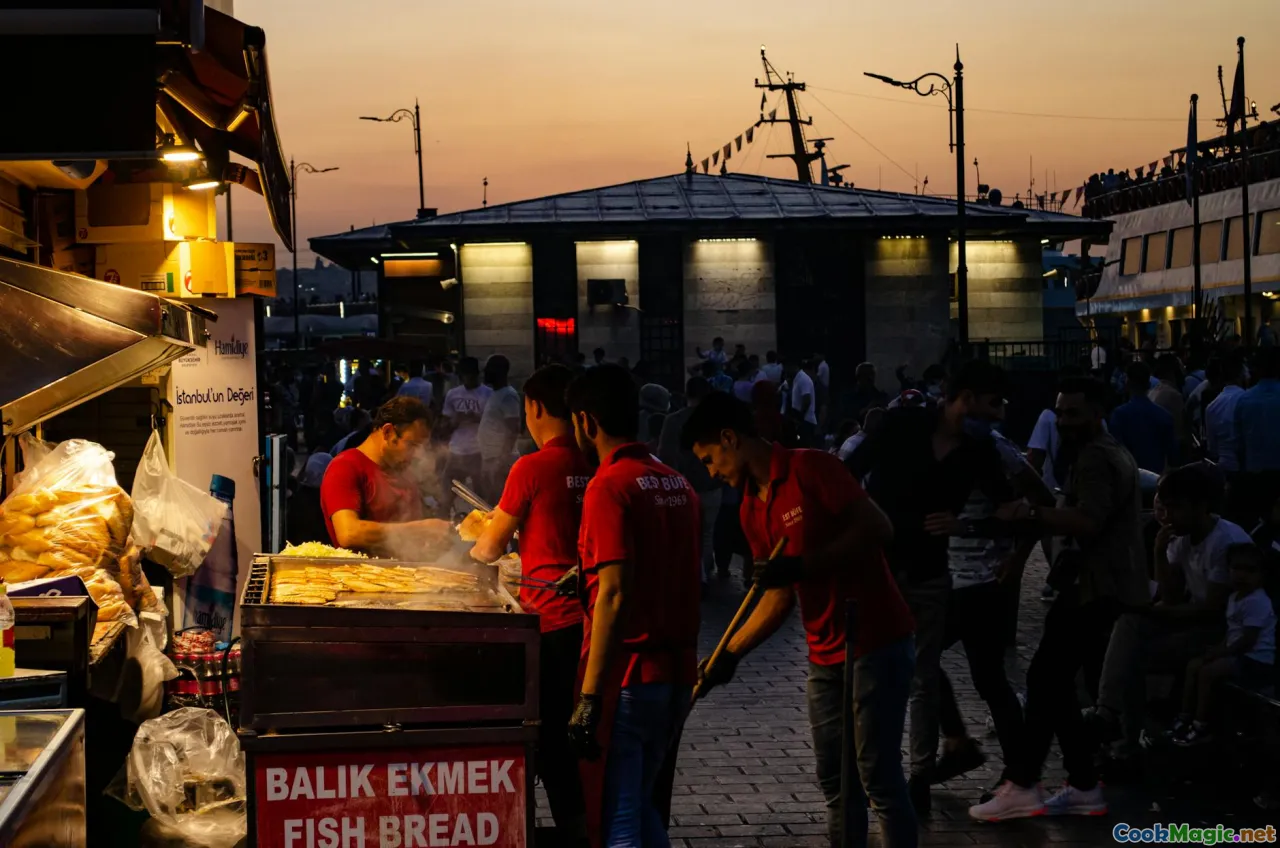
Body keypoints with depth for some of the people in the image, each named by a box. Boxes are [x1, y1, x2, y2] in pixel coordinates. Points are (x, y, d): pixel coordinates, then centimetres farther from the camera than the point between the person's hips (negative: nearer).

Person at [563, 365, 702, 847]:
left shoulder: (609, 485, -14)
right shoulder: (677, 484, 11)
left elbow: (615, 594, -21)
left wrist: (589, 697, -20)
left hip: (626, 677, -8)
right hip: (677, 674, 8)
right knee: (644, 807, 20)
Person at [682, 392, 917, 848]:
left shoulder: (811, 468, -13)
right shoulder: (752, 509, 10)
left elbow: (878, 527, -20)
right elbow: (779, 597, 13)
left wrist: (803, 565, -24)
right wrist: (730, 654, 6)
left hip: (877, 643, -8)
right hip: (825, 656, 8)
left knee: (879, 777, -5)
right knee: (834, 780, 11)